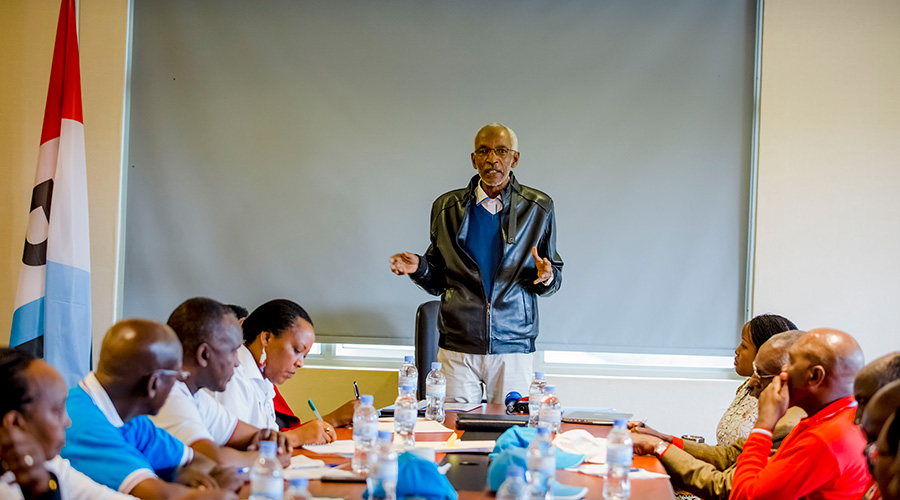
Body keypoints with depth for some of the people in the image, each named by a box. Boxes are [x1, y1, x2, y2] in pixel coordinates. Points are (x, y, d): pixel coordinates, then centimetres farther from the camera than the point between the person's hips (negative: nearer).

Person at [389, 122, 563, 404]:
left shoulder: (538, 208, 6)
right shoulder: (447, 208, 8)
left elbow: (553, 282, 9)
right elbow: (437, 282, 13)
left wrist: (546, 276, -13)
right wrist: (419, 268, -7)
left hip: (513, 345, 0)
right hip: (457, 346, 1)